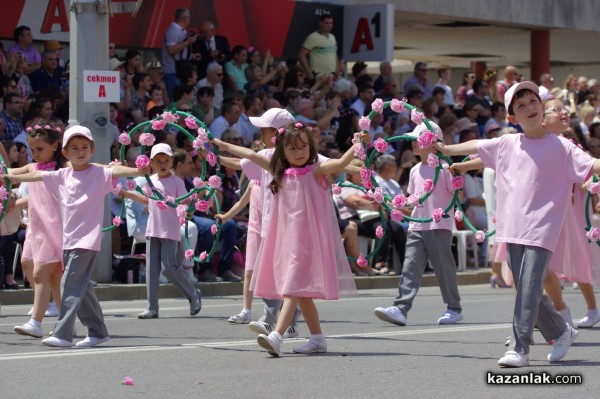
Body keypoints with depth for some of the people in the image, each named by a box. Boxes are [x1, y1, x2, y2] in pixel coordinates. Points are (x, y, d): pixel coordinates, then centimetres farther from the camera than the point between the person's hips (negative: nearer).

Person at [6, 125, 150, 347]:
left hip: (87, 239, -7)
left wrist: (137, 171, -39)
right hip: (68, 239, 7)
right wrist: (15, 178, 21)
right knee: (80, 288, 12)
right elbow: (39, 175, 20)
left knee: (71, 284, -14)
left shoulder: (98, 173, -6)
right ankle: (98, 331, 23)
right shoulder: (63, 176, 11)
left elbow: (115, 171, -23)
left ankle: (63, 334, -16)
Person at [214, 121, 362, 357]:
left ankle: (277, 336, -28)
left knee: (293, 288, -16)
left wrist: (358, 145, -35)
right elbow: (252, 156, 17)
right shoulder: (281, 173, 11)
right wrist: (224, 146, 25)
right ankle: (317, 338, 19)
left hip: (307, 238, -6)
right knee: (301, 292, 11)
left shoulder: (315, 171, -4)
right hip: (287, 238, 6)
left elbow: (341, 162, -19)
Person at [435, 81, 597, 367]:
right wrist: (446, 150, 34)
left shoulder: (559, 146, -1)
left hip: (541, 231, -5)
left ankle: (519, 349, -13)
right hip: (513, 229, 5)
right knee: (527, 291, 8)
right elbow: (476, 147, 27)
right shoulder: (507, 144, 12)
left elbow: (591, 165, -11)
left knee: (529, 289, -13)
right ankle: (561, 332, 27)